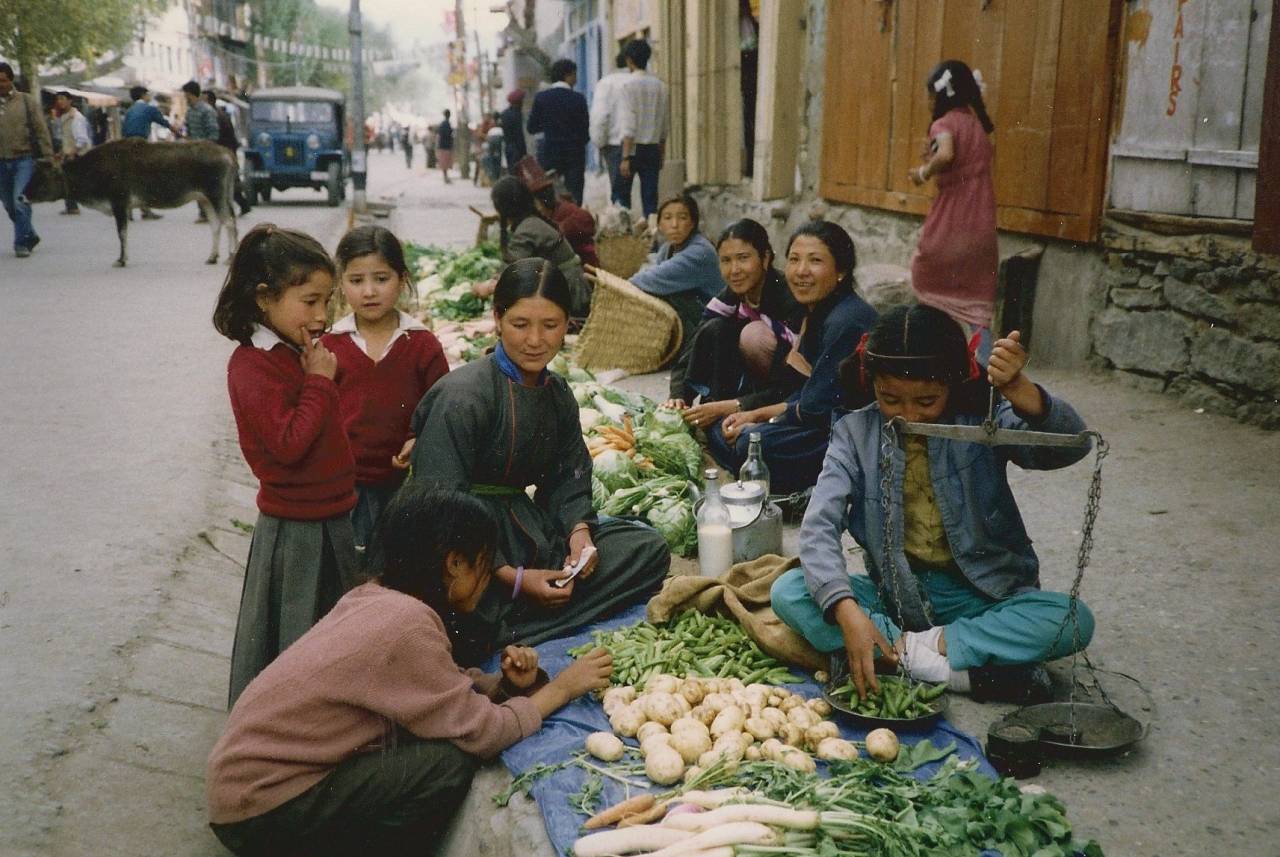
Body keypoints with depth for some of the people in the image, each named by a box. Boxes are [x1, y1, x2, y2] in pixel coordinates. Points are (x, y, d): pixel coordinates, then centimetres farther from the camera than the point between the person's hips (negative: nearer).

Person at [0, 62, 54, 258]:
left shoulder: (27, 101, 0)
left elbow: (41, 130, 0)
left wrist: (48, 157, -5)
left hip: (24, 159, -4)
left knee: (20, 200, -16)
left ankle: (22, 243, -8)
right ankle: (30, 236, 29)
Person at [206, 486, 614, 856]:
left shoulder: (376, 596, 2)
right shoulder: (404, 623, -25)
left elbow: (448, 686, 10)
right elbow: (480, 734, -19)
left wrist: (506, 683, -7)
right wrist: (561, 687, -7)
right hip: (259, 814, -9)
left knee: (438, 741, 5)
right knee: (449, 763, -17)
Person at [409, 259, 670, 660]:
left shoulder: (558, 394, 9)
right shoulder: (462, 396, -16)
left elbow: (570, 477, 13)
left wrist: (579, 530, -10)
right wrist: (513, 578, -21)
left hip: (527, 527, 9)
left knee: (649, 550, -5)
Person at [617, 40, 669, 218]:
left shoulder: (630, 85, -9)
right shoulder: (660, 86, 7)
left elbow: (629, 124, -15)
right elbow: (665, 125, 11)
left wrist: (625, 158, -15)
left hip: (633, 146, -5)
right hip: (653, 148, 5)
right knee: (650, 197, 5)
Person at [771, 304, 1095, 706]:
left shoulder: (984, 421, -9)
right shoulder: (855, 434, -7)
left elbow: (1071, 447, -26)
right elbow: (819, 527, -19)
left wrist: (1017, 390, -46)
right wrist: (847, 611, -36)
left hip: (979, 596, -1)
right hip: (894, 594, 1)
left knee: (1074, 622, -28)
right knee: (788, 592, -24)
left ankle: (904, 648, -21)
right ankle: (962, 671, -26)